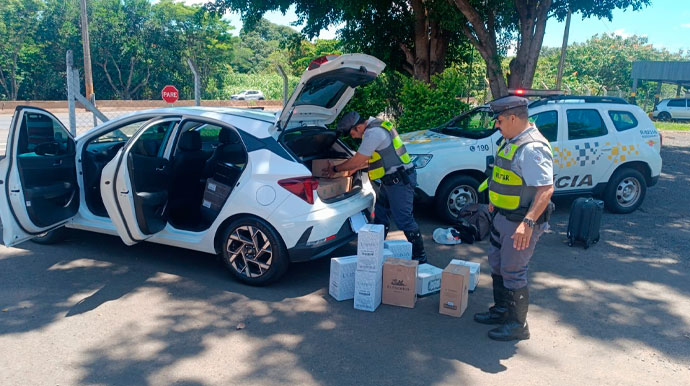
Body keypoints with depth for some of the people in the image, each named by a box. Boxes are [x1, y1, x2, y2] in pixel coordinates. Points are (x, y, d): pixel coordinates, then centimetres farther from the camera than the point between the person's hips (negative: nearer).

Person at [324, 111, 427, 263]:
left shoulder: (373, 133, -20)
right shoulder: (375, 126, 13)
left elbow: (356, 161, -17)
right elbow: (374, 158, 24)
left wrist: (335, 169, -3)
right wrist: (354, 167, 18)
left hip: (400, 180, -11)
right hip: (390, 180, 11)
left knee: (403, 219, -6)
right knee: (380, 215, 16)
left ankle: (420, 256, 4)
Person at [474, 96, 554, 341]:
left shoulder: (532, 148, -24)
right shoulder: (511, 141, 8)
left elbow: (546, 189, -30)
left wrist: (528, 223, -36)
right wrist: (495, 201, 27)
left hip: (521, 222, -10)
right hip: (502, 217, 10)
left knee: (512, 273, 0)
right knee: (497, 265, 20)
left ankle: (517, 325, 16)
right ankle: (501, 311, 37)